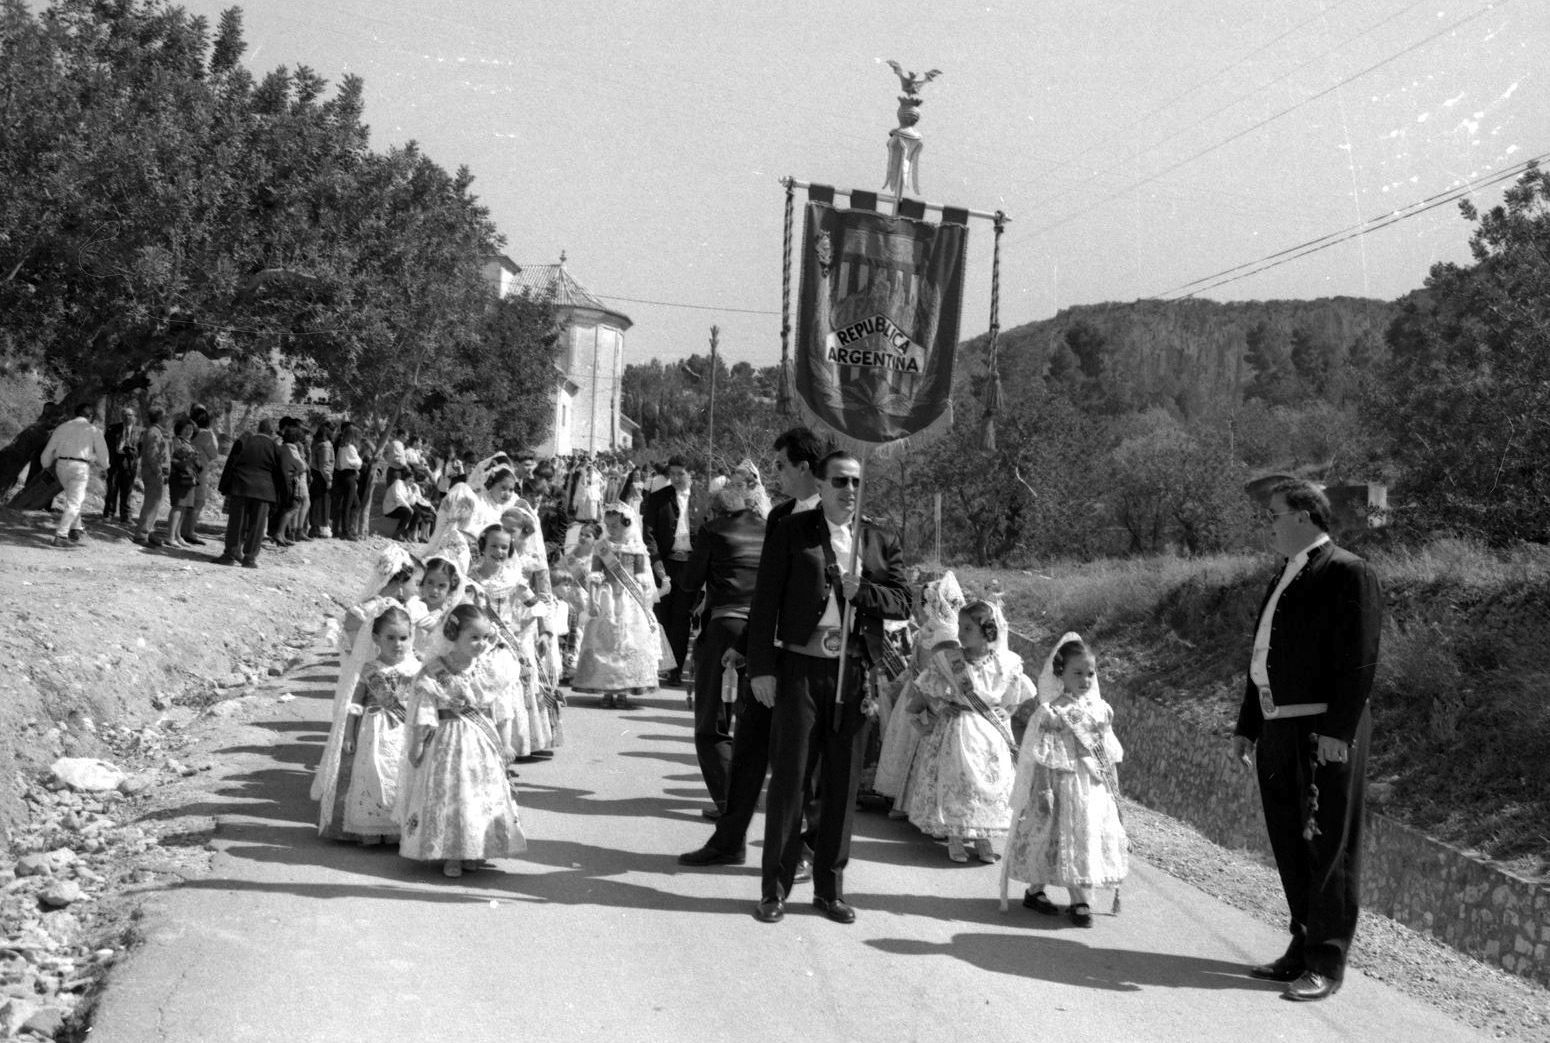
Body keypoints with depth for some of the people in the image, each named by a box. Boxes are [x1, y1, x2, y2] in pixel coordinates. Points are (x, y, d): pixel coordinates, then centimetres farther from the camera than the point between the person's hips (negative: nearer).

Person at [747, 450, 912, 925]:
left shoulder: (881, 542, 12)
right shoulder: (791, 532, 2)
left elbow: (903, 603, 6)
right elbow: (765, 602, -2)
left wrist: (859, 590, -12)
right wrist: (762, 668, -9)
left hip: (855, 674, 3)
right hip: (800, 668, -3)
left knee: (843, 784, 8)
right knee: (789, 778, 0)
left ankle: (830, 887, 19)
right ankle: (776, 888, 9)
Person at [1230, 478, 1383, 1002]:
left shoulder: (1349, 574, -8)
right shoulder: (1285, 577, 19)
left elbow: (1359, 662, -15)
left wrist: (1337, 732, -20)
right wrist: (1247, 727, 19)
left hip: (1326, 735, -8)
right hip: (1280, 733, 9)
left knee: (1328, 848, -1)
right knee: (1291, 847, 13)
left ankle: (1326, 963, 7)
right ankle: (1303, 949, 24)